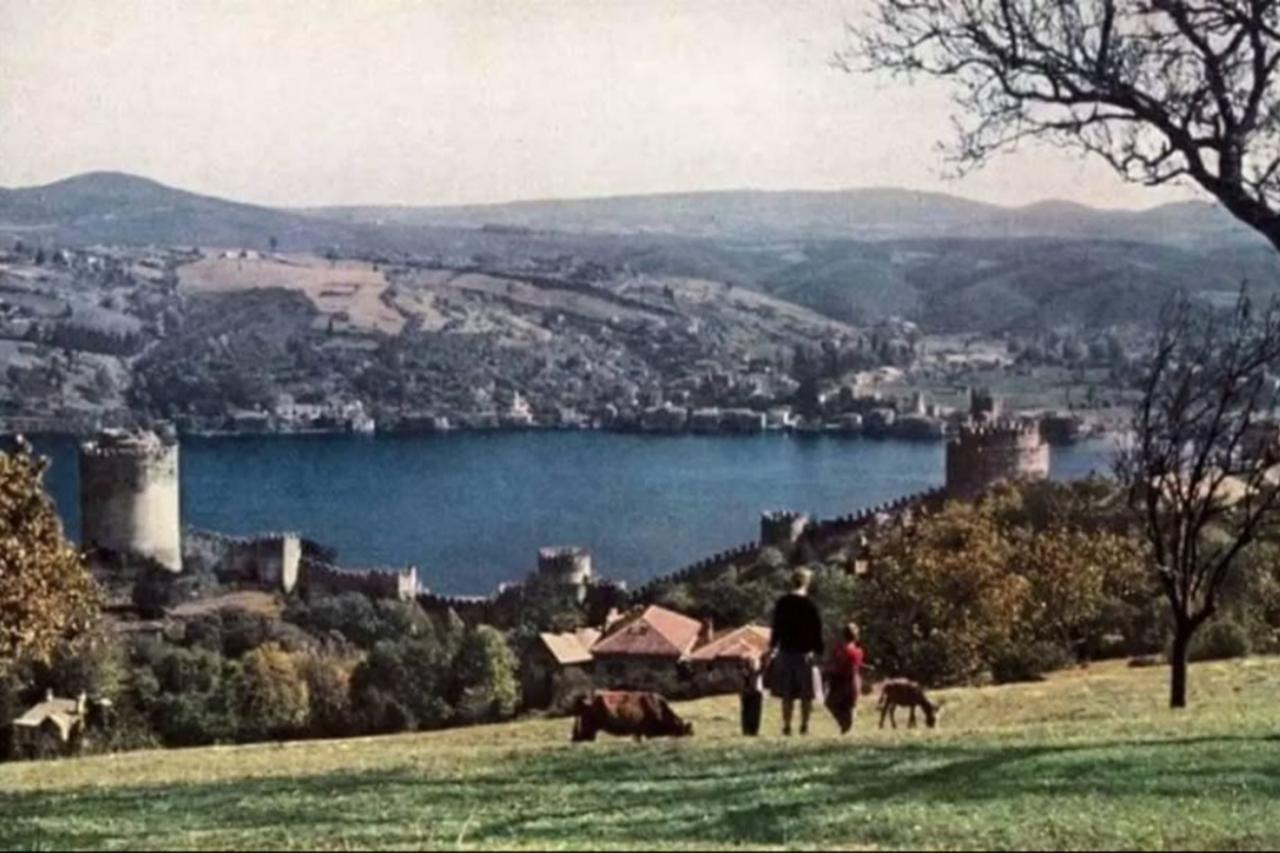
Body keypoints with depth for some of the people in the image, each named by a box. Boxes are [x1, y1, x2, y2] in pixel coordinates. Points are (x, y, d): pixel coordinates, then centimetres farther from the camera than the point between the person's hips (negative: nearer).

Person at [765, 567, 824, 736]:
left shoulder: (782, 603, 3)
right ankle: (804, 725, 1)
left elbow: (776, 628, 8)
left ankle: (787, 725, 4)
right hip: (805, 652, -3)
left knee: (787, 694, 7)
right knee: (806, 694, 4)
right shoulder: (810, 604, -7)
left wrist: (772, 648, 16)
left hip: (785, 651, 3)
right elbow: (817, 630, -7)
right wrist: (818, 650, -1)